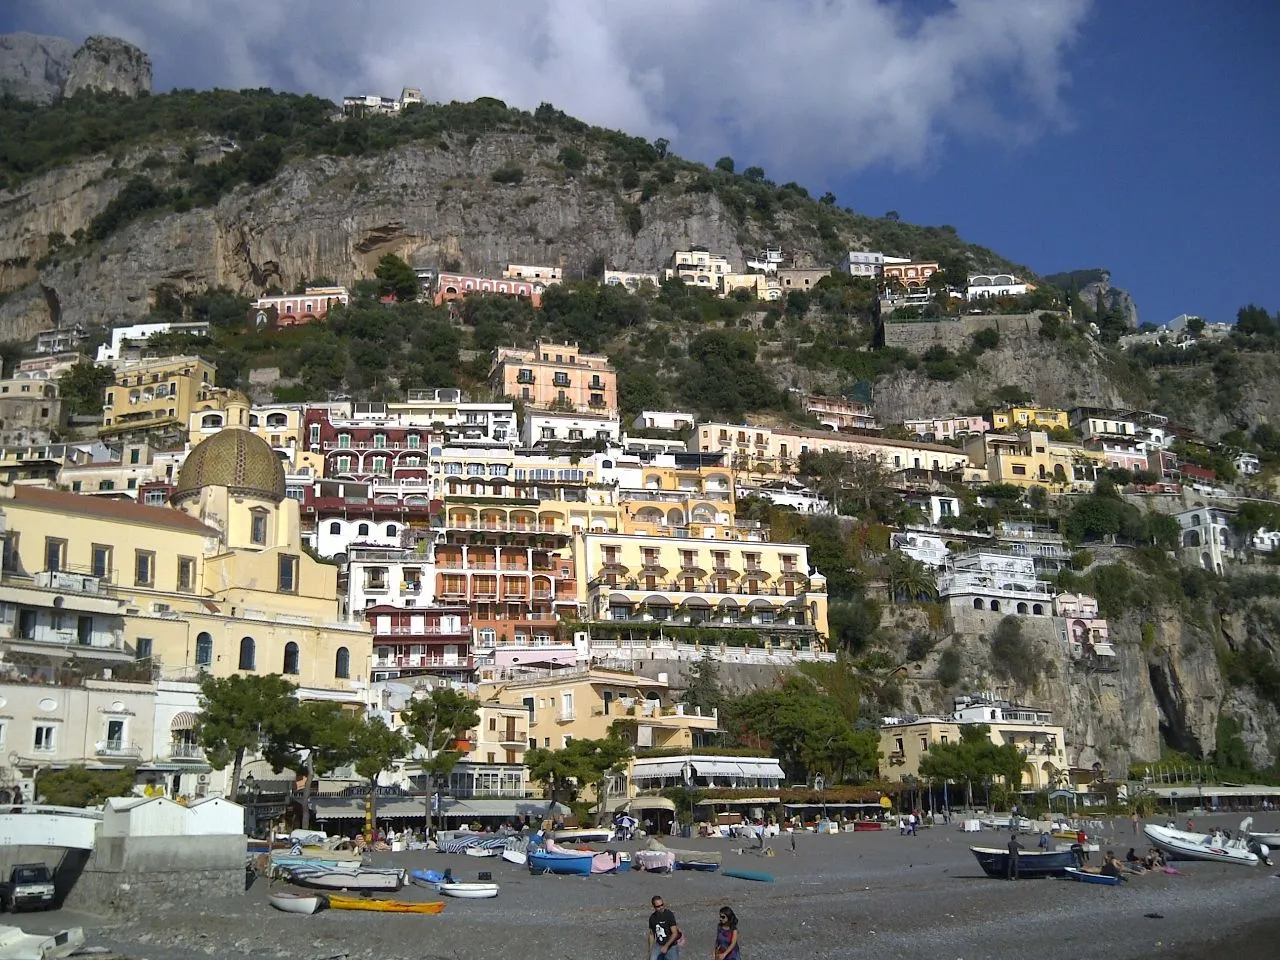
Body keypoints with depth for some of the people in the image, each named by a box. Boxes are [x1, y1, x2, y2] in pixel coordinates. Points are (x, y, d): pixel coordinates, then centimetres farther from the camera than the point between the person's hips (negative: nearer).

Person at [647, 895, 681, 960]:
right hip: (659, 945, 3)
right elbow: (651, 935, 11)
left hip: (671, 946, -3)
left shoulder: (669, 915, -16)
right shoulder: (652, 917, 0)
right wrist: (650, 951, 11)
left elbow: (675, 933, -19)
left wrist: (666, 946, -25)